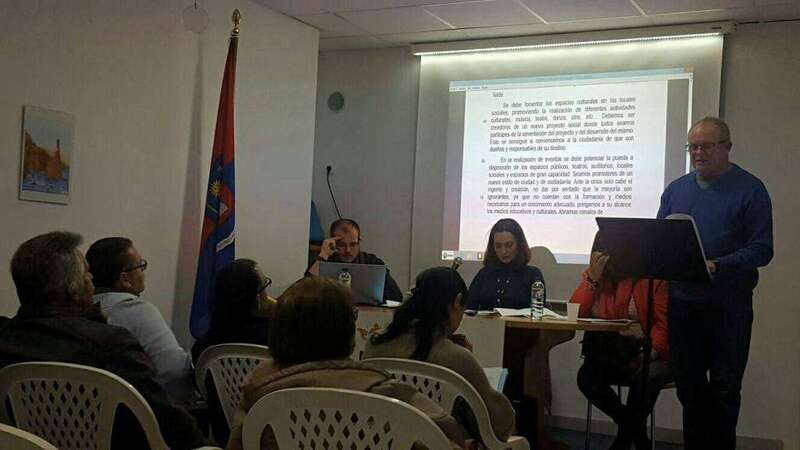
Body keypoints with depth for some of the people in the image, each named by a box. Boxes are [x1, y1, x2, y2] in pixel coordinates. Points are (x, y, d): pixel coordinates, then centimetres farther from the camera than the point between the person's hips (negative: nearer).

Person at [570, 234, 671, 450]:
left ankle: (627, 432, -3)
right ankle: (629, 423, 1)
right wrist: (594, 276, -14)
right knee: (586, 375, -25)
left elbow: (665, 322, -12)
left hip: (649, 354, -3)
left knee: (646, 377, -34)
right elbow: (575, 313, -7)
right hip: (609, 357, 4)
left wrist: (651, 351, -28)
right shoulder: (592, 275, 7)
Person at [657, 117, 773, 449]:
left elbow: (761, 249, -11)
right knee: (689, 384, 12)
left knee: (725, 387, 3)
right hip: (682, 300, 4)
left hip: (729, 305, -4)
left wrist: (717, 266, -23)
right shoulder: (675, 190, 10)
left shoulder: (750, 190, -5)